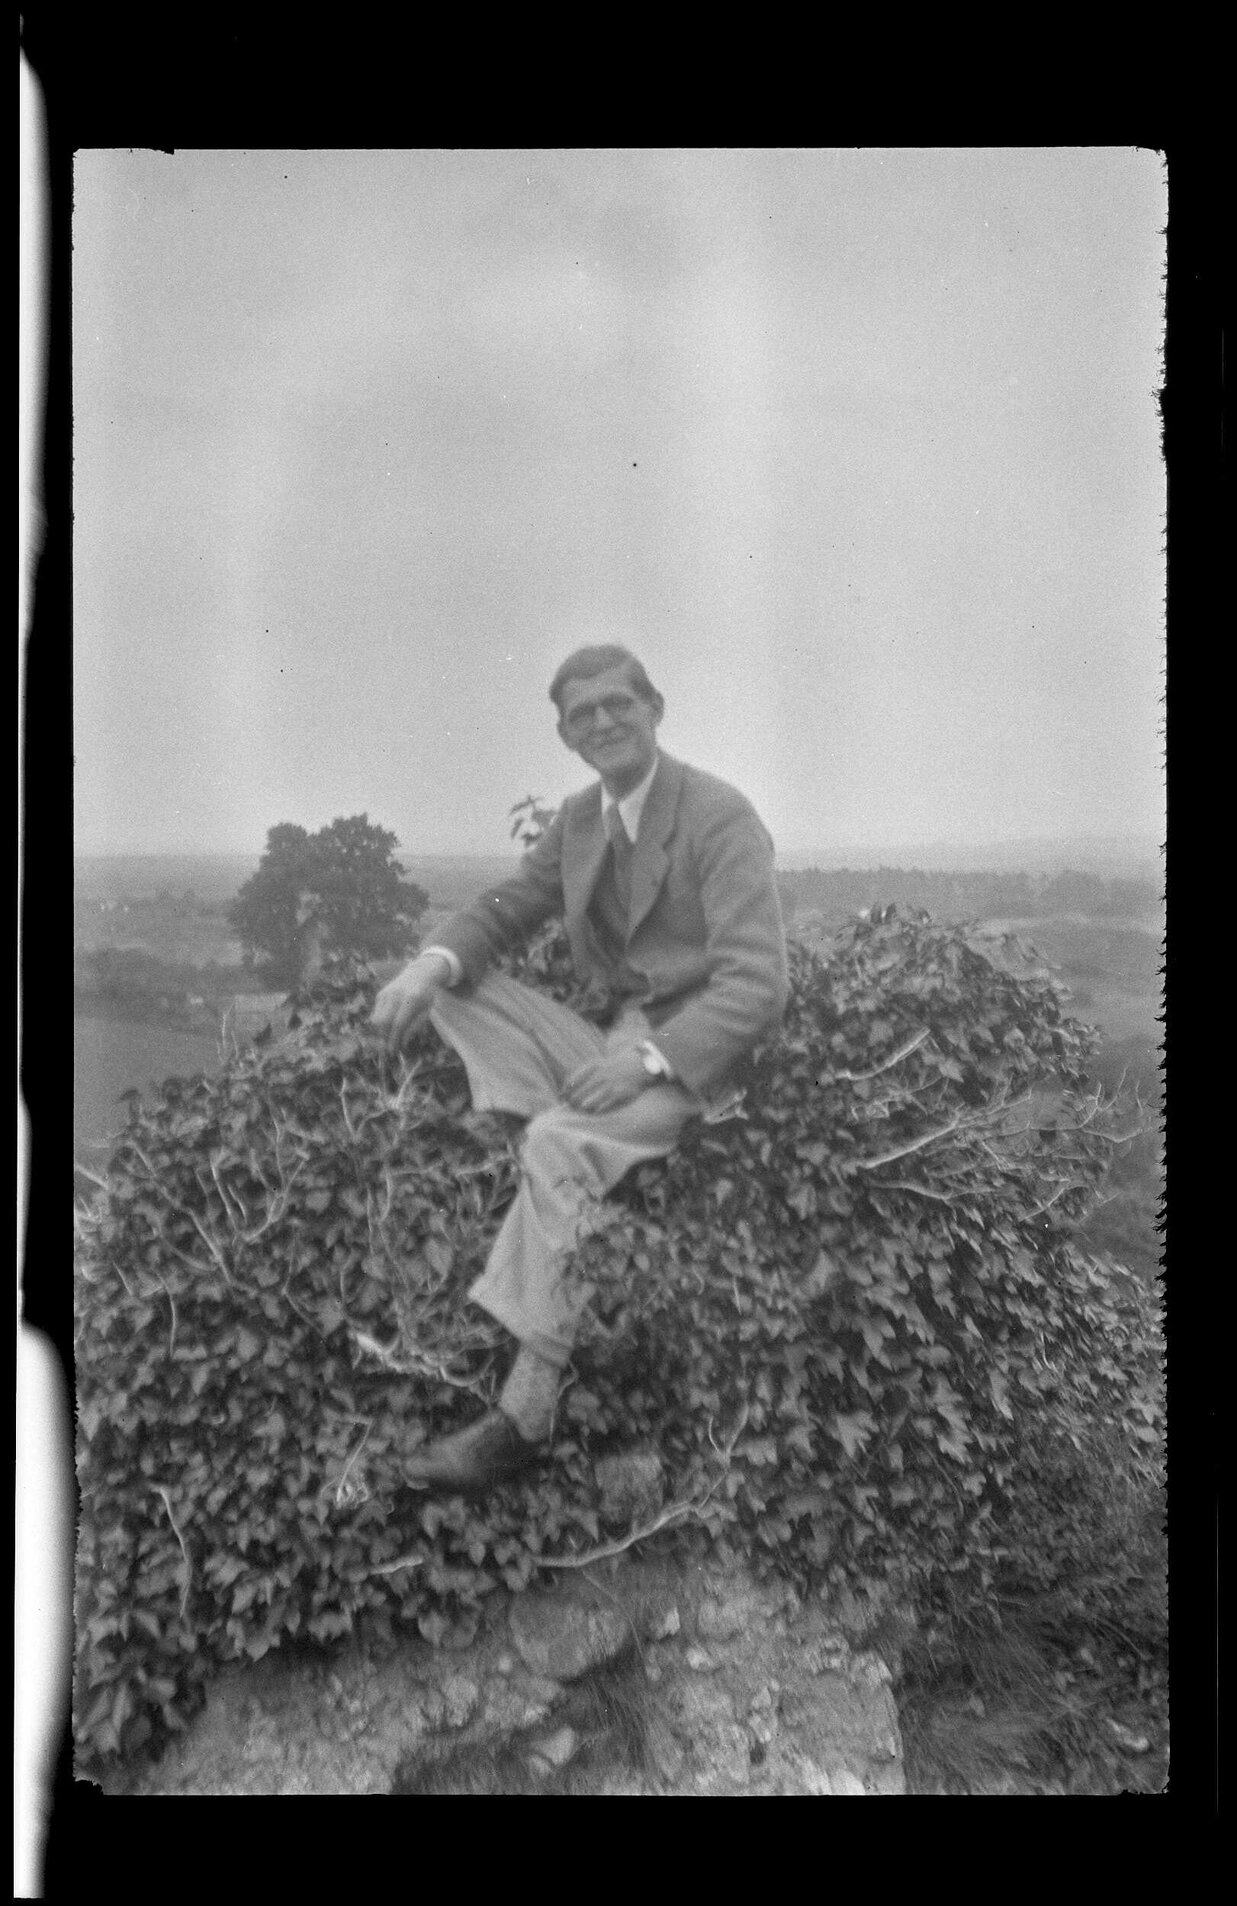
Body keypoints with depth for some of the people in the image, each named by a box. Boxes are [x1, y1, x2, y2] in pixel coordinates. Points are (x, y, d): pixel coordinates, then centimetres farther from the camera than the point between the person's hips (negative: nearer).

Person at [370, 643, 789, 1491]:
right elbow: (504, 910, 16)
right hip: (606, 1039, 8)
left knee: (560, 1143, -34)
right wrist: (434, 963, -8)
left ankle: (525, 1414, -29)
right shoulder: (579, 818, 11)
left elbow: (757, 987, -18)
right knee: (451, 987, -7)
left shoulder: (720, 816, -12)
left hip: (692, 1061, -7)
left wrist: (649, 1056, -30)